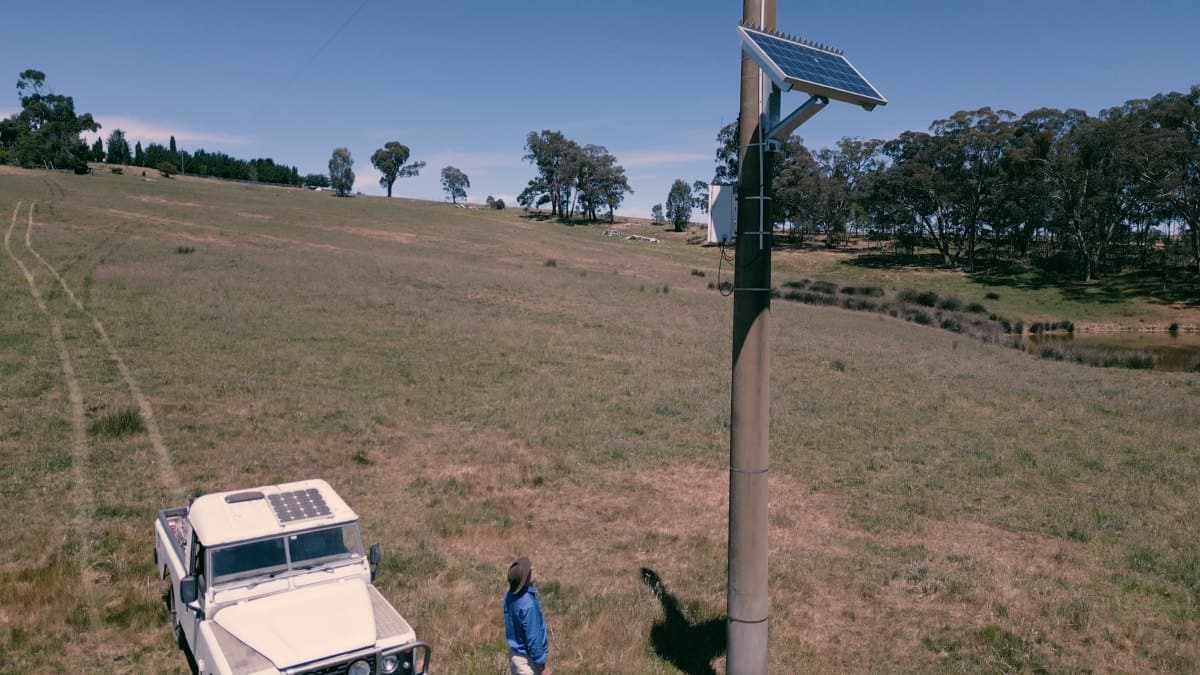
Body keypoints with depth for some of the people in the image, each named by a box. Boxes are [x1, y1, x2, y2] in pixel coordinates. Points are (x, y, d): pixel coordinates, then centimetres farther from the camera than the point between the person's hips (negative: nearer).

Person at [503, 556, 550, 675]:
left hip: (514, 652, 8)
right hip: (527, 658, -8)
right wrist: (543, 664, -14)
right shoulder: (528, 604, -31)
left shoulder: (510, 595, -5)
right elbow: (533, 637, -25)